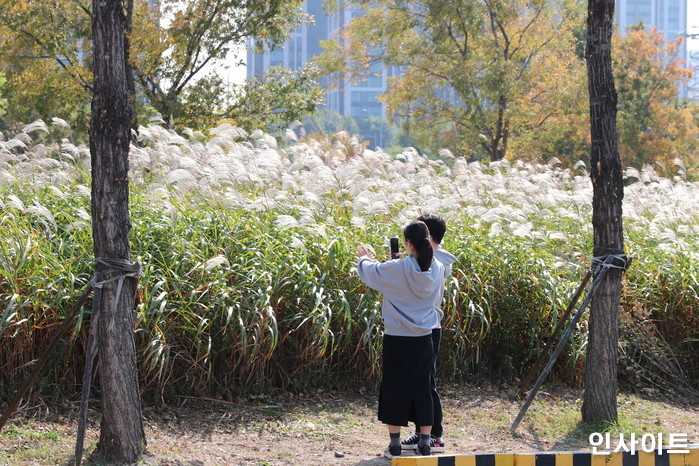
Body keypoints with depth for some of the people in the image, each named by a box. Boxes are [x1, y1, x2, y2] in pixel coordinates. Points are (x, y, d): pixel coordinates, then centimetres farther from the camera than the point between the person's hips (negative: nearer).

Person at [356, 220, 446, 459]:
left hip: (397, 339, -3)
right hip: (423, 339, 4)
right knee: (423, 387, 11)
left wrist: (364, 258, 24)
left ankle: (394, 444, 9)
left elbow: (370, 272, 0)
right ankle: (425, 443, 15)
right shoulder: (438, 269, -4)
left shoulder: (396, 269, -16)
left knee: (395, 388, 6)